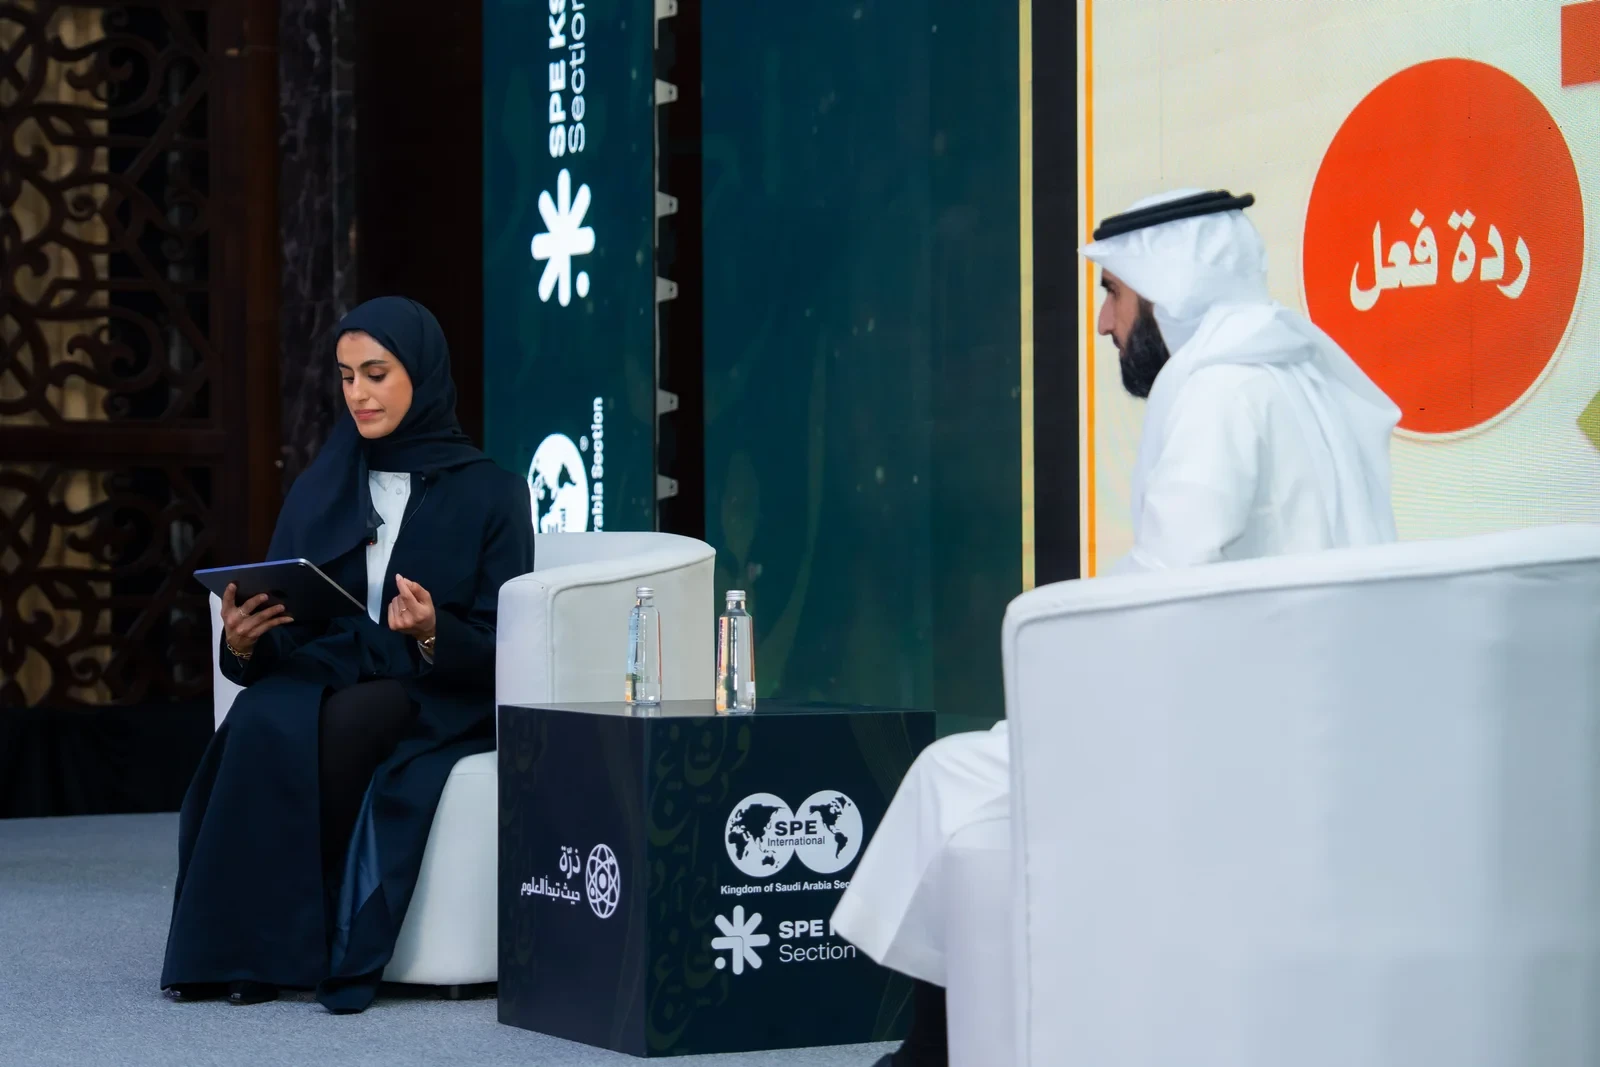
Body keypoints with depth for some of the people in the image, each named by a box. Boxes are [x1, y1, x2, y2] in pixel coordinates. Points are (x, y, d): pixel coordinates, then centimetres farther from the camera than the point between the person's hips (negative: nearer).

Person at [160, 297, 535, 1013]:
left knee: (339, 729, -36)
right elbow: (285, 629, 6)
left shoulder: (490, 493, 1)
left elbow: (503, 645, -4)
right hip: (322, 677, 3)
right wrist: (243, 643, -18)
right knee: (261, 728, -32)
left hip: (438, 701, -3)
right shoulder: (319, 488, 12)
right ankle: (241, 948, -27)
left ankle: (308, 948, -24)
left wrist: (432, 633, -25)